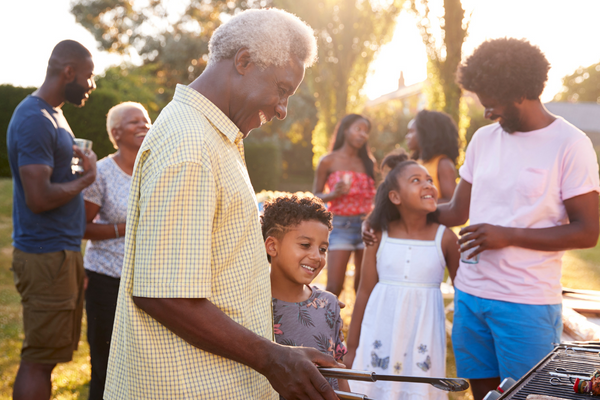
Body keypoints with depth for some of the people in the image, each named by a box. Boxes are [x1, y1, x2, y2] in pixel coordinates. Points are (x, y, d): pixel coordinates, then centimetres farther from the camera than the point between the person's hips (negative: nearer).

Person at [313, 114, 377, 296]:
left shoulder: (368, 163, 11)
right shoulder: (328, 162, 2)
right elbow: (315, 196, 3)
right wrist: (334, 194, -16)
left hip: (366, 225, 3)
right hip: (341, 226, -3)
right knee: (334, 287, -8)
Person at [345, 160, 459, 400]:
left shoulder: (445, 238, -4)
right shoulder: (379, 235, -2)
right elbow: (365, 292, 3)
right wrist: (351, 348, 7)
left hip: (423, 331, -1)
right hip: (382, 332, 1)